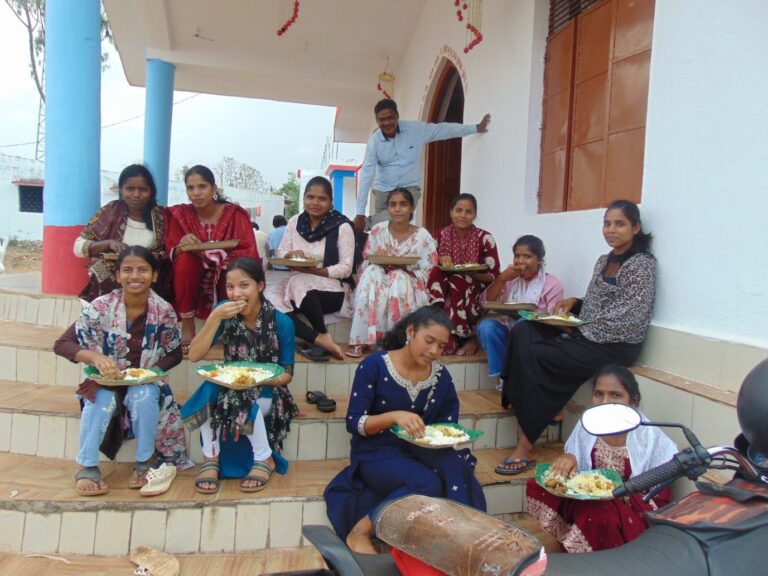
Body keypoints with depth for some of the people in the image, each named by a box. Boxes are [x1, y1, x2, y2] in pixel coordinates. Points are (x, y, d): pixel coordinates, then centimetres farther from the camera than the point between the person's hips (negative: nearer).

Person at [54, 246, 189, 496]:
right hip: (106, 381, 0)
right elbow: (61, 344, -11)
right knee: (101, 399, -32)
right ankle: (87, 467, -12)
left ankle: (144, 462, -8)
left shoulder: (164, 311, -12)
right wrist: (94, 356, -30)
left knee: (143, 398, -32)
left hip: (145, 381, 0)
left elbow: (174, 354, -1)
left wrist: (152, 371, -20)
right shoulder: (101, 306, -13)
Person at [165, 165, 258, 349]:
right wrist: (182, 246, -30)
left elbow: (249, 255, -16)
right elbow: (171, 253, -7)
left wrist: (217, 256, -31)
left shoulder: (235, 214, -8)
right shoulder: (180, 215, -3)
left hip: (227, 279, -1)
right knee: (186, 258, -29)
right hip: (194, 281, 2)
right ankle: (187, 325, -20)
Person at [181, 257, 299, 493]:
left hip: (266, 391, -2)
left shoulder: (281, 322, -16)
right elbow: (194, 355, -16)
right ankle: (211, 458, -10)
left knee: (246, 401, -34)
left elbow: (286, 374, -7)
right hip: (231, 386, 2)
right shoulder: (225, 311, -9)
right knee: (209, 392, -30)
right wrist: (215, 317, -28)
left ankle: (265, 459, -8)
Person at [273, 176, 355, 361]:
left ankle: (323, 336, -16)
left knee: (301, 285, -35)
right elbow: (280, 253, 10)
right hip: (296, 284, 5)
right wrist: (291, 255, -14)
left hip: (332, 288, -4)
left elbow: (346, 268, -11)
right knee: (274, 307, -25)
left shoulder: (342, 227, -8)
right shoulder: (294, 222, 6)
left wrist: (313, 270, -21)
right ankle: (321, 339, -24)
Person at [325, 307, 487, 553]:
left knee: (455, 466, -30)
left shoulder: (441, 376, 2)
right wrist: (394, 416, -31)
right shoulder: (374, 366, -12)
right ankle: (358, 532, -15)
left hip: (419, 449, 4)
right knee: (428, 484, -31)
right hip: (376, 451, -3)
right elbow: (353, 423, -15)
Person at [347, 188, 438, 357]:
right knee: (372, 272, -30)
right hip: (380, 284, 2)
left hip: (410, 290, -1)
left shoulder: (423, 236, -4)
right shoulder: (377, 231, 0)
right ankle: (361, 339, -29)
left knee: (398, 278, -34)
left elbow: (429, 274, -5)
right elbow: (366, 265, 3)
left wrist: (404, 267, -20)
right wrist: (378, 261, -19)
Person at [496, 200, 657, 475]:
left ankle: (526, 446, -14)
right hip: (588, 336, 8)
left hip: (616, 346, -8)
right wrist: (574, 303, 2)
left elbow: (629, 319, -18)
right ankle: (544, 408, -9)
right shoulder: (604, 261, 16)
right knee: (523, 331, -12)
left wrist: (579, 330, -15)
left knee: (534, 355, -22)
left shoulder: (641, 264, -9)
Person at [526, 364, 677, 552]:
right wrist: (567, 461, -19)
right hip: (588, 498, 4)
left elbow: (659, 499, -9)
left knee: (598, 512, -37)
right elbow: (569, 472, 5)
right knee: (537, 486, -19)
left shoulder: (651, 438, -14)